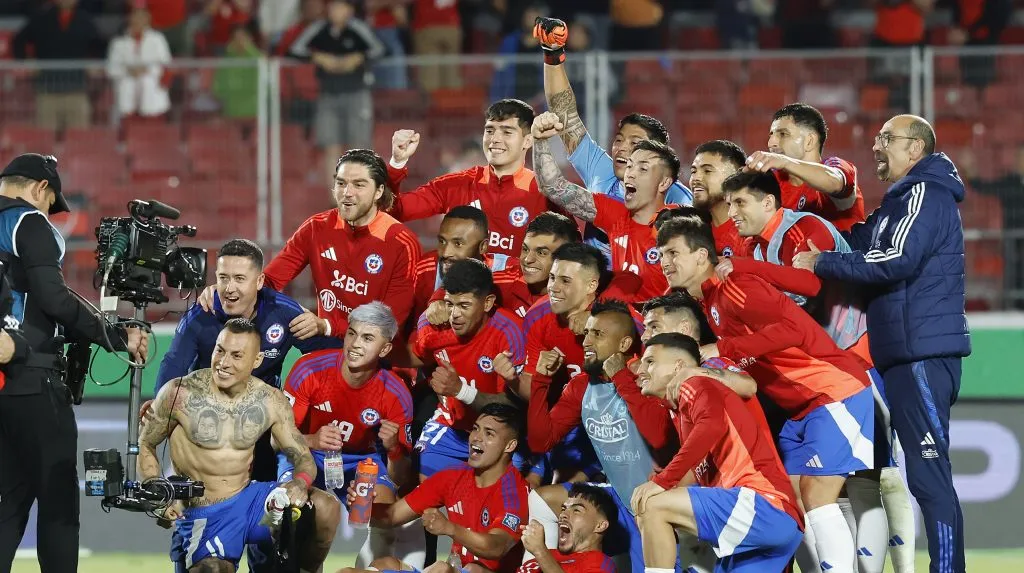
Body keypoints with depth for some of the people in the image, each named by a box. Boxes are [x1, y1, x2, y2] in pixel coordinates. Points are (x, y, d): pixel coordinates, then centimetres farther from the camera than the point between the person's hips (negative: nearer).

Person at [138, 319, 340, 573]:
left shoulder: (271, 402, -3)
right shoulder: (180, 394, -11)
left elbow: (303, 458, 2)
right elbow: (145, 446, 2)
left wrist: (300, 483, -23)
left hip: (250, 500, 3)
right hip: (203, 515, -3)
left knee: (326, 509, -19)